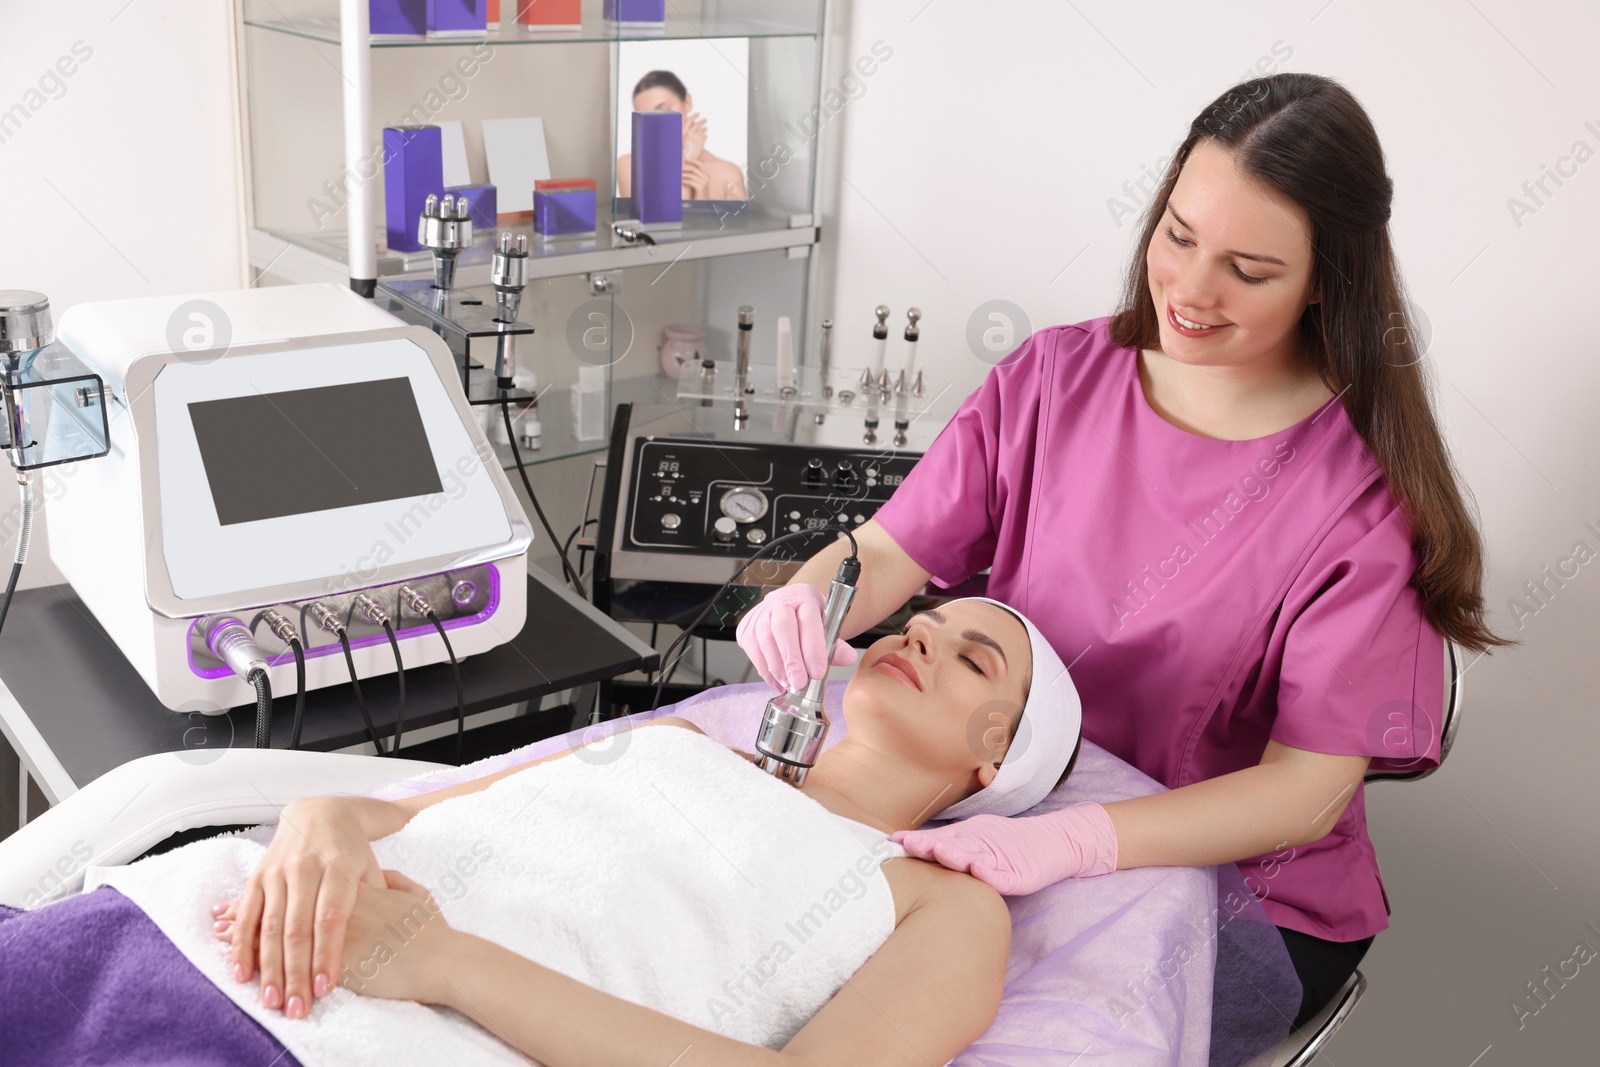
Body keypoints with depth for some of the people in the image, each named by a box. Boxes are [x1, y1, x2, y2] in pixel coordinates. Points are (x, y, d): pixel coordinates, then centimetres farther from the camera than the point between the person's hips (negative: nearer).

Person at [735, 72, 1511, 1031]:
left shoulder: (1369, 491, -15)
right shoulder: (1056, 376, -2)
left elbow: (1308, 789, -18)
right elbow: (891, 552, -2)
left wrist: (1073, 840, -35)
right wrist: (803, 600, -27)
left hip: (1249, 899, -3)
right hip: (1012, 821, 4)